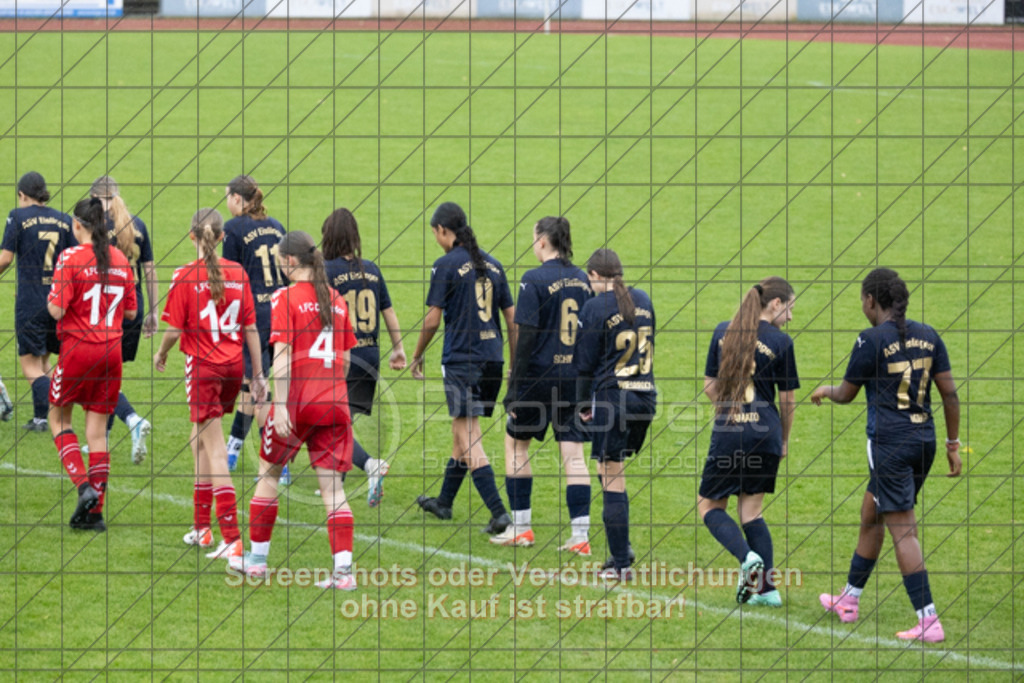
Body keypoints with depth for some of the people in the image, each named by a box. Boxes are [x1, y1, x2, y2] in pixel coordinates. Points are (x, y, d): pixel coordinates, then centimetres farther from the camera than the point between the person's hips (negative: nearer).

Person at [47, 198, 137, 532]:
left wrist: (50, 296, 5)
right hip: (111, 353, 5)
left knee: (58, 417, 13)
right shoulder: (120, 260, 5)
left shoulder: (71, 257, -11)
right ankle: (95, 511, 6)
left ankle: (83, 485, -6)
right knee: (97, 430, 9)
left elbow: (57, 310, -15)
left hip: (78, 349, -5)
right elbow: (130, 312, 11)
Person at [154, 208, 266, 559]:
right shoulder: (238, 273, 2)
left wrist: (161, 354, 12)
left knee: (215, 451, -7)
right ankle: (201, 527, 25)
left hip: (203, 366, -5)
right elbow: (251, 328, 4)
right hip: (234, 365, 5)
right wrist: (258, 375, 11)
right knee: (200, 439, 21)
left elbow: (175, 330, -8)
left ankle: (232, 537, -15)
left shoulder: (185, 277, -11)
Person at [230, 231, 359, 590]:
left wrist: (280, 405, -15)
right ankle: (343, 569, -9)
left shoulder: (286, 298, -6)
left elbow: (282, 355, -13)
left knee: (269, 473, 14)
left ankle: (256, 557, 22)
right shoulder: (336, 300, 11)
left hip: (298, 400, -4)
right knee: (332, 486, 1)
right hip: (334, 403, 4)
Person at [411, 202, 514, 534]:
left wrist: (417, 356, 8)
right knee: (462, 431, 19)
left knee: (468, 437, -8)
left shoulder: (446, 265, -8)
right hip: (492, 357, 7)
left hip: (461, 360, -7)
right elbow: (512, 317, 12)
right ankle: (444, 502, 31)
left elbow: (432, 320, -8)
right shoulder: (492, 264, 11)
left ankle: (498, 512, -19)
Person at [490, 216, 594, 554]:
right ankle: (580, 534, -1)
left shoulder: (535, 280, -12)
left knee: (516, 443, 13)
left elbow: (526, 336, -15)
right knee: (573, 453, 4)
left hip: (540, 377, -5)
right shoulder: (582, 280, 6)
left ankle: (521, 528, 15)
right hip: (575, 377, 5)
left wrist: (515, 387, -11)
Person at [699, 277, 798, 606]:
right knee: (751, 510, 12)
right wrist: (784, 441, 17)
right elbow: (787, 400, 3)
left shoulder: (723, 332, 5)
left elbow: (709, 385, 10)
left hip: (727, 434, 0)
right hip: (765, 434, 0)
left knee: (710, 506, 11)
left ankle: (748, 557, -14)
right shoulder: (780, 342, -3)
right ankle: (768, 588, 7)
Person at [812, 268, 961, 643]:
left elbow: (846, 394, 0)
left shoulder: (871, 341, -11)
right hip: (924, 440, 7)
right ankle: (848, 601, 35)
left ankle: (929, 622, -11)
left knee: (903, 530, -5)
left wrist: (825, 391, 23)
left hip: (889, 443, -7)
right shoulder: (927, 335, 6)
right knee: (870, 515, 23)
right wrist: (953, 444, 13)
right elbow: (949, 392, 5)